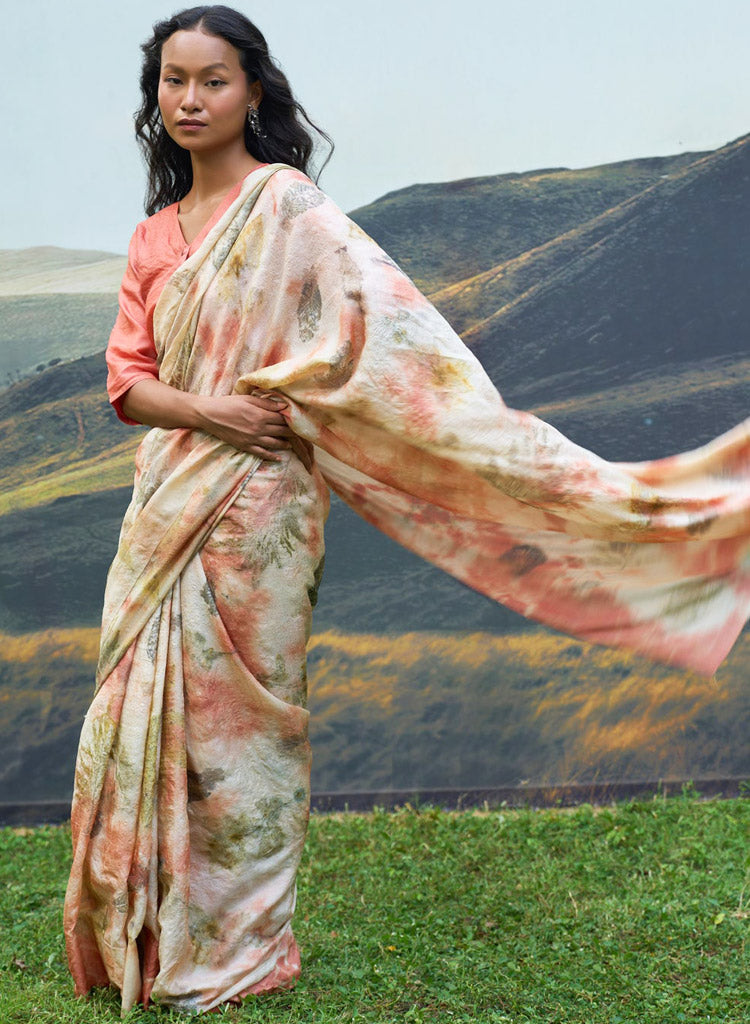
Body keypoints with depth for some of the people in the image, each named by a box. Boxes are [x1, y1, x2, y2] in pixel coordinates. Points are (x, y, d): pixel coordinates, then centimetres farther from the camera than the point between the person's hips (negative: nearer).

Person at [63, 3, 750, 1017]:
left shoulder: (286, 206, -6)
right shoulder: (153, 236, 14)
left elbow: (377, 315, -16)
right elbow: (128, 377, 9)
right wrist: (207, 408, -11)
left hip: (254, 500, -6)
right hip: (165, 500, 6)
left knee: (232, 714, 0)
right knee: (148, 712, 8)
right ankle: (147, 939, 22)